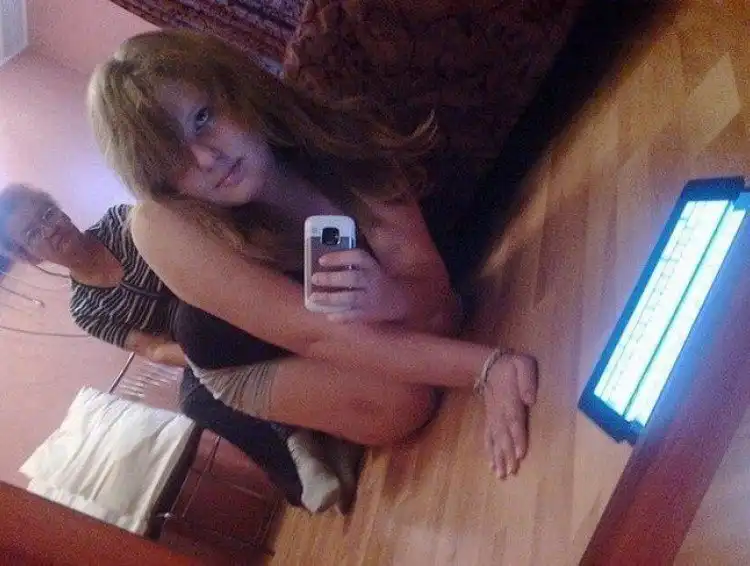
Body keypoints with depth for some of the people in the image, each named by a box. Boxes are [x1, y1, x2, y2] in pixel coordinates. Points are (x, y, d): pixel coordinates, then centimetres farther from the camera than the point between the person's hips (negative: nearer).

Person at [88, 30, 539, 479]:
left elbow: (433, 288, -29)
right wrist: (485, 367, -54)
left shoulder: (332, 137, -27)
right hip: (256, 360, -3)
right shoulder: (165, 229, -34)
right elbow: (314, 335, -43)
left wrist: (391, 298, -53)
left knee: (446, 316, -21)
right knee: (402, 401, -26)